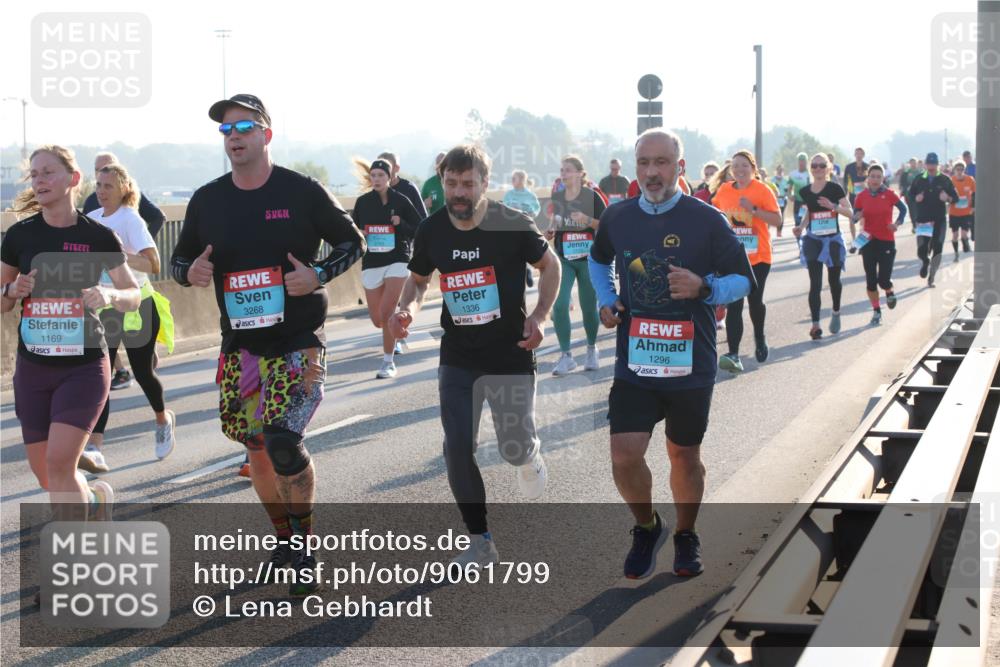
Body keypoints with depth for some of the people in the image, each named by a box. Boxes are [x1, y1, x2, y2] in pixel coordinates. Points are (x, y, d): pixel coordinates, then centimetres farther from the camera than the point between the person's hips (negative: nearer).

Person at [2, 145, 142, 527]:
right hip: (33, 368, 3)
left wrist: (109, 294, -20)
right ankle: (95, 498, 40)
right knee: (46, 477, 7)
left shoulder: (99, 236, -4)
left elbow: (134, 297, 2)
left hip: (84, 366, -3)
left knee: (59, 463, -18)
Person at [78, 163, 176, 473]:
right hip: (103, 307, 5)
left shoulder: (130, 219, -13)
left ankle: (163, 419, 39)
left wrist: (117, 253, -35)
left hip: (136, 305, -5)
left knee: (142, 371, 7)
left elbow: (153, 264, -25)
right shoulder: (91, 219, 6)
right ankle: (95, 449, -17)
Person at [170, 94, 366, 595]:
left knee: (284, 442, -18)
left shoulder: (302, 192, -7)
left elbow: (352, 242, 2)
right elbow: (180, 259, 14)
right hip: (239, 346, 4)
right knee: (256, 449, 10)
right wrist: (191, 272, -10)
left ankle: (305, 548, 1)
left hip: (299, 341, -4)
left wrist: (317, 276, -15)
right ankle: (284, 538, 32)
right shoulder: (207, 200, 3)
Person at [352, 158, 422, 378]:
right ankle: (393, 340, 43)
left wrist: (401, 224, -17)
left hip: (397, 261, -3)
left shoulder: (401, 201, -3)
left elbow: (420, 229, 0)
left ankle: (388, 363, -6)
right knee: (377, 320, 6)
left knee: (386, 313, -18)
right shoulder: (362, 202, 4)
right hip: (371, 263, 4)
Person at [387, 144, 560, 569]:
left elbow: (549, 265, 1)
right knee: (457, 450, -4)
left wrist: (540, 315, -13)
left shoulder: (512, 225, -14)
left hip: (510, 355, -3)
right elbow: (418, 279, 13)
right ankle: (480, 542, 11)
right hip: (458, 357, 3)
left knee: (514, 449, 2)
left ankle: (529, 455, 43)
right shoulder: (431, 231, -5)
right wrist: (407, 308, -8)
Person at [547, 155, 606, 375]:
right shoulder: (557, 198, 5)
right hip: (563, 259, 3)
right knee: (559, 304, -12)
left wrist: (587, 220, -24)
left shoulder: (592, 197, -8)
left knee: (589, 307, 7)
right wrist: (550, 232, -3)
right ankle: (566, 356, -4)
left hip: (588, 259, -3)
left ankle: (592, 349, 31)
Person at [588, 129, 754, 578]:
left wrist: (704, 288, -22)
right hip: (634, 364, 2)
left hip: (690, 364, -1)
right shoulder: (617, 218, 2)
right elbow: (599, 260, 24)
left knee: (684, 456, 12)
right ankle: (647, 528, 20)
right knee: (624, 458, -9)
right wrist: (607, 300, 6)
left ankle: (685, 537, 36)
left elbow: (743, 279, -2)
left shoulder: (706, 220, -7)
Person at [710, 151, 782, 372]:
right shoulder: (724, 190, 5)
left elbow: (776, 219, -11)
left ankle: (759, 337, 37)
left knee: (755, 300, 6)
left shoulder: (762, 190, -5)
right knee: (733, 305, -7)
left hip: (758, 257, -2)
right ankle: (733, 355, -13)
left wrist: (753, 209, -22)